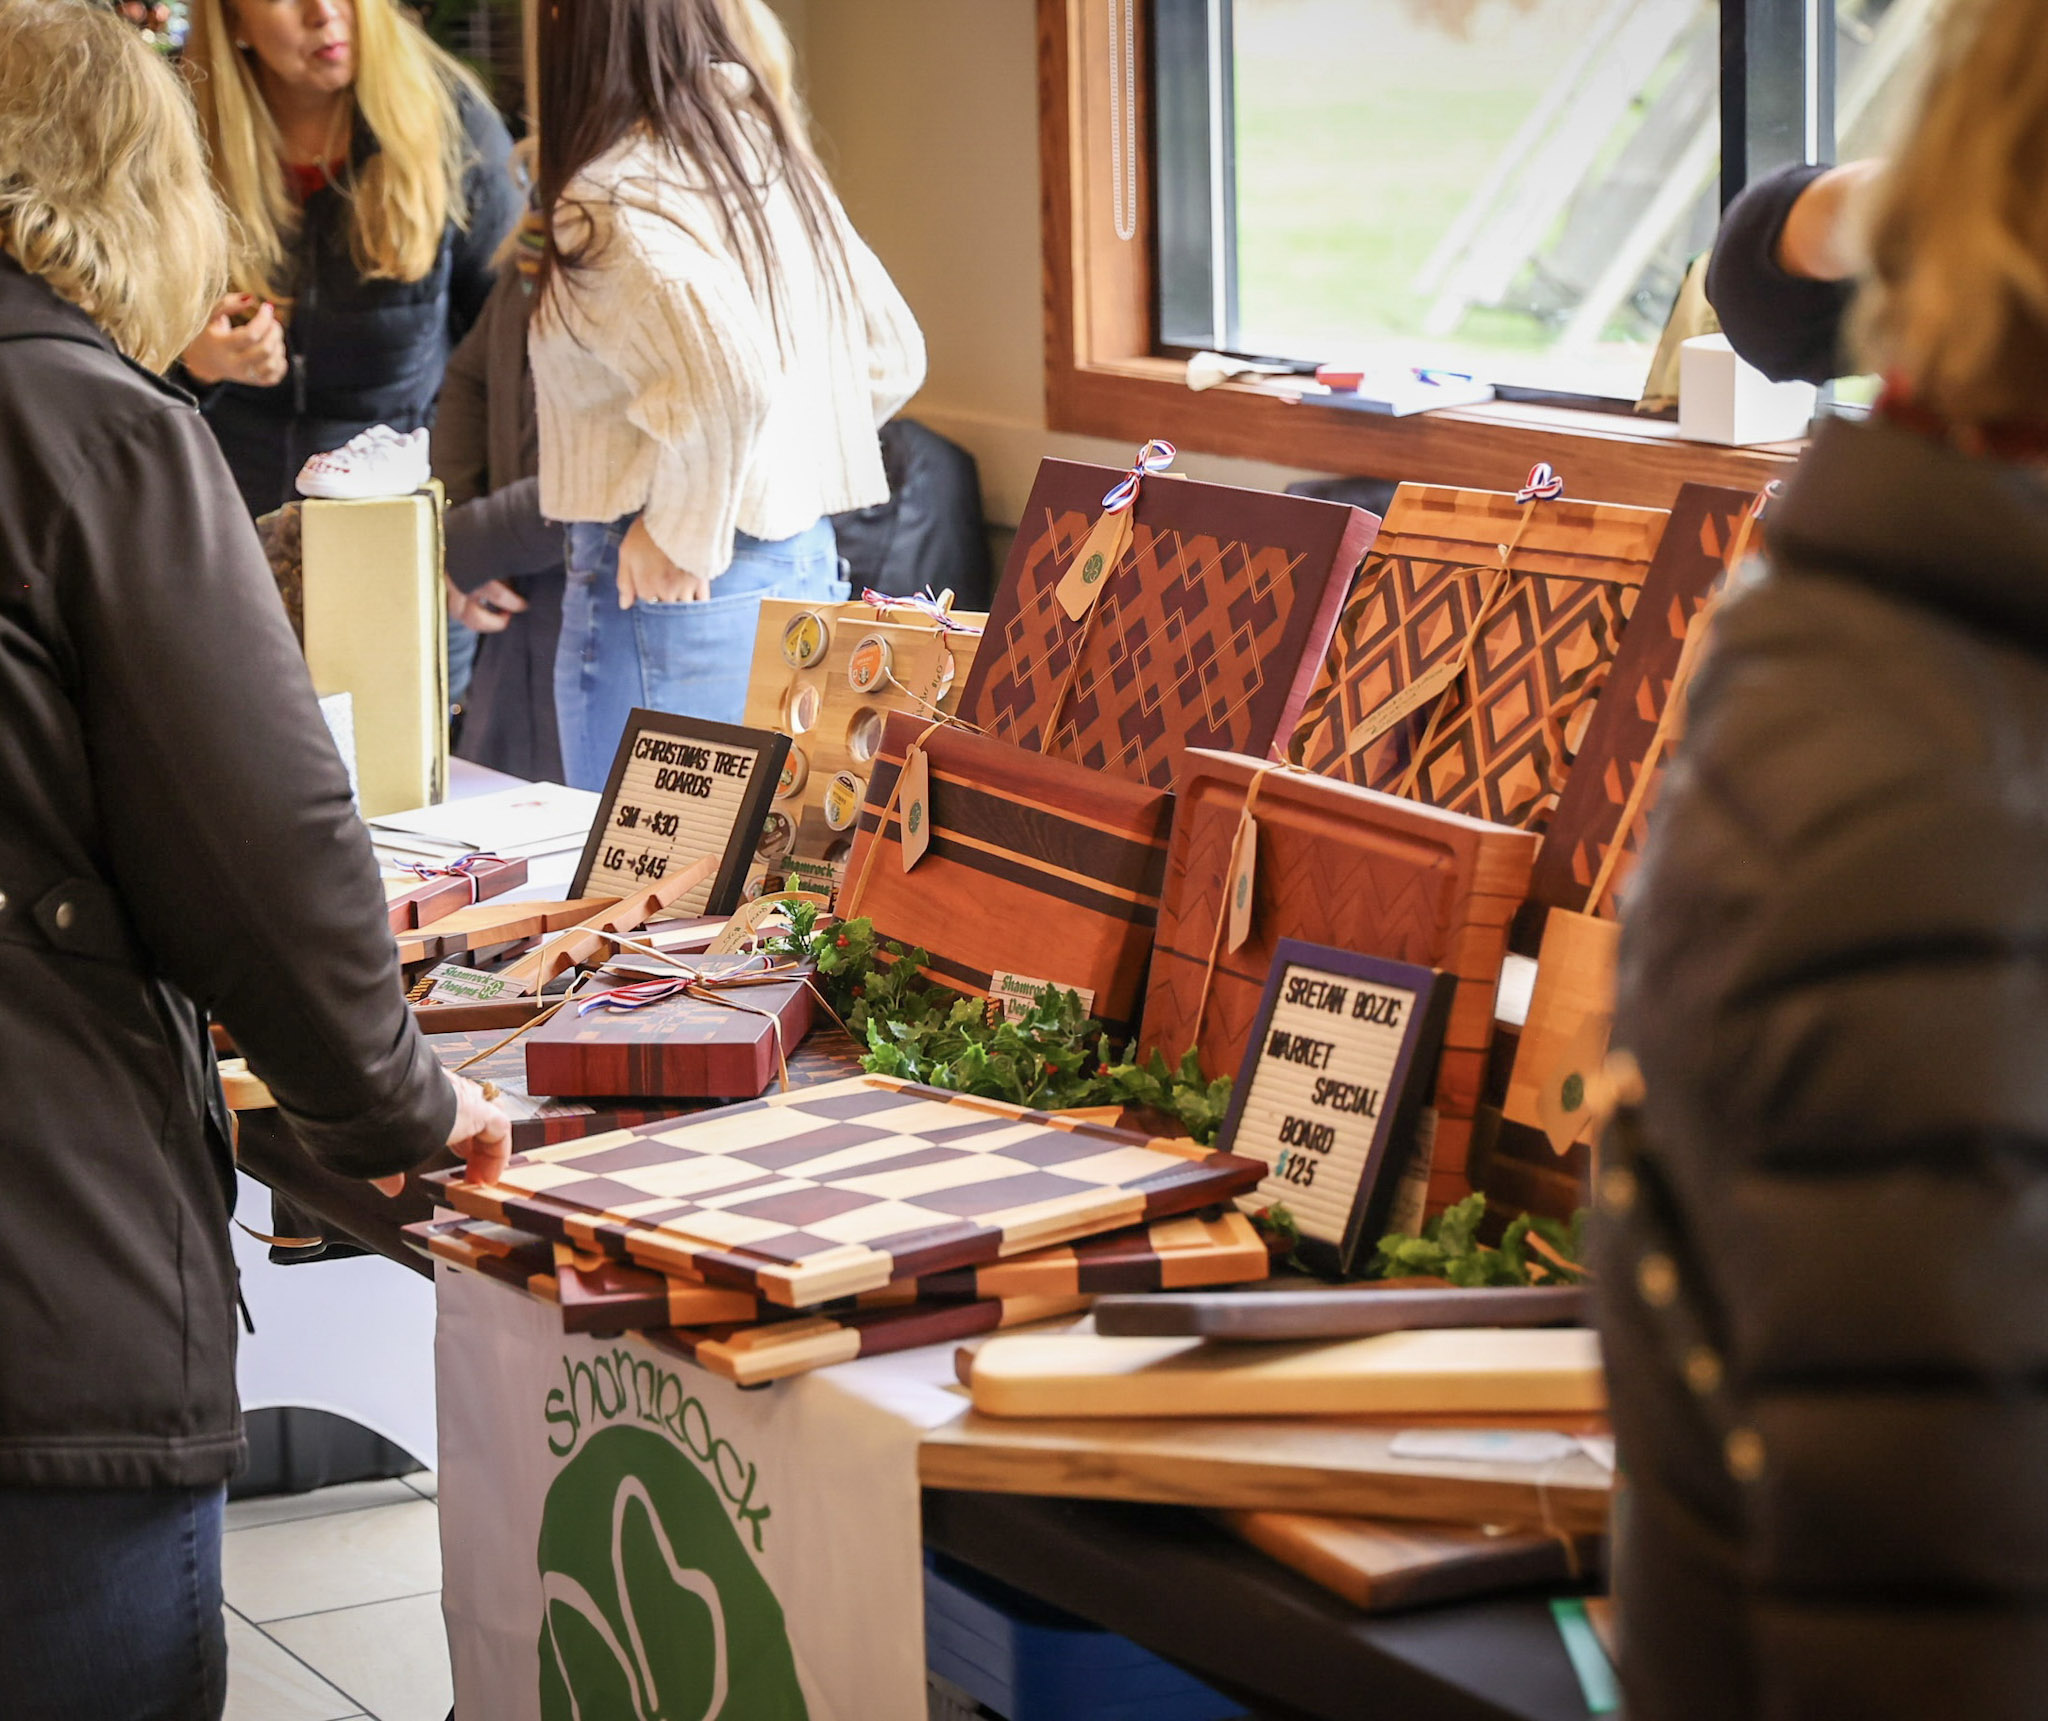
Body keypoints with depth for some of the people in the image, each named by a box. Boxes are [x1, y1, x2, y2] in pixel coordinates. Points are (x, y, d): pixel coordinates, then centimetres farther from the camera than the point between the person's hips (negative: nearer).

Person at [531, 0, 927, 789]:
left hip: (673, 601, -9)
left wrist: (682, 536, -16)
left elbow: (728, 375, -29)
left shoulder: (611, 198, -15)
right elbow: (892, 355, 18)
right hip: (807, 566, 9)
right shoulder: (767, 147, 11)